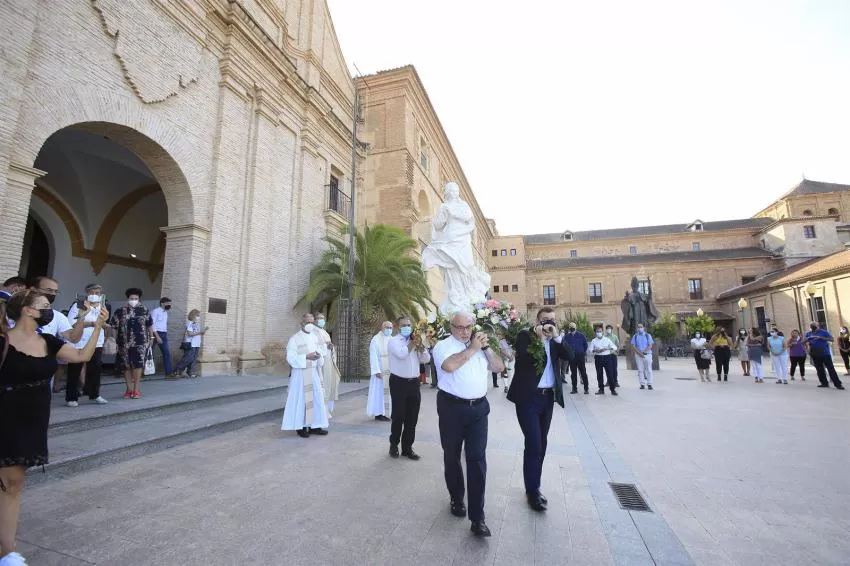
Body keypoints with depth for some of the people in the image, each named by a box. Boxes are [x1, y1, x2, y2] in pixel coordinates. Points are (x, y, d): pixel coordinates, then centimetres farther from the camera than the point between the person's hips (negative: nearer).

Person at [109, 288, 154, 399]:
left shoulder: (144, 310, 5)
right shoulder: (120, 311, 2)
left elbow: (149, 325, 14)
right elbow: (113, 327, 1)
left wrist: (151, 337, 16)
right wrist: (114, 342, -5)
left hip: (140, 343, -1)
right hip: (124, 344, 1)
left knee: (138, 365, -7)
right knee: (126, 367, 9)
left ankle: (136, 389, 4)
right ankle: (129, 389, 22)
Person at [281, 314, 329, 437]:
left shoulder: (314, 337, 10)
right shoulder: (294, 339, -9)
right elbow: (291, 358, -13)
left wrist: (318, 356, -7)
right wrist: (307, 357, -23)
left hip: (314, 373, 6)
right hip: (301, 373, -6)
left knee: (316, 398, 6)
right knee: (301, 399, 0)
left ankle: (314, 426, 15)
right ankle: (301, 427, 12)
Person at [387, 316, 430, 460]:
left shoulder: (415, 341, 12)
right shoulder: (393, 341, -4)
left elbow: (426, 359, 5)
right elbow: (402, 354, -23)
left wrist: (419, 344, -6)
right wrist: (413, 342, -10)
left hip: (414, 383, 5)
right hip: (399, 383, -5)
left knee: (412, 417, 10)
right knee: (398, 416, 5)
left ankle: (407, 447, 23)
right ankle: (394, 445, 25)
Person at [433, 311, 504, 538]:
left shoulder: (479, 346, 11)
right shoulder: (443, 346, -6)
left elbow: (499, 367, 9)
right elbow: (449, 365, -26)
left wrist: (485, 346, -3)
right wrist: (472, 348, -19)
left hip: (478, 408, 3)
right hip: (452, 408, -3)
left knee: (477, 460, 1)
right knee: (452, 457, 14)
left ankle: (477, 517, 8)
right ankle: (456, 499, 38)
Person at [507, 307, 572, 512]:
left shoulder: (555, 340, 10)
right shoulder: (525, 335, -6)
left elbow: (570, 356, -5)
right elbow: (524, 359, -19)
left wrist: (556, 336, -15)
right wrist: (540, 339, -20)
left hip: (548, 396, 6)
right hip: (528, 397, -6)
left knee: (541, 443, 14)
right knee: (533, 444, -6)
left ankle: (534, 486, 28)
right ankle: (532, 491, 9)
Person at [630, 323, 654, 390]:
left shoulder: (648, 335, 5)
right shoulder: (635, 336, 9)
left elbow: (650, 345, -3)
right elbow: (633, 346, 2)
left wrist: (644, 352, -16)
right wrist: (639, 353, -12)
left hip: (647, 354, -1)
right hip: (638, 355, 1)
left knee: (648, 370, -1)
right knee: (640, 370, 1)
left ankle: (649, 384, 3)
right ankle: (642, 384, 6)